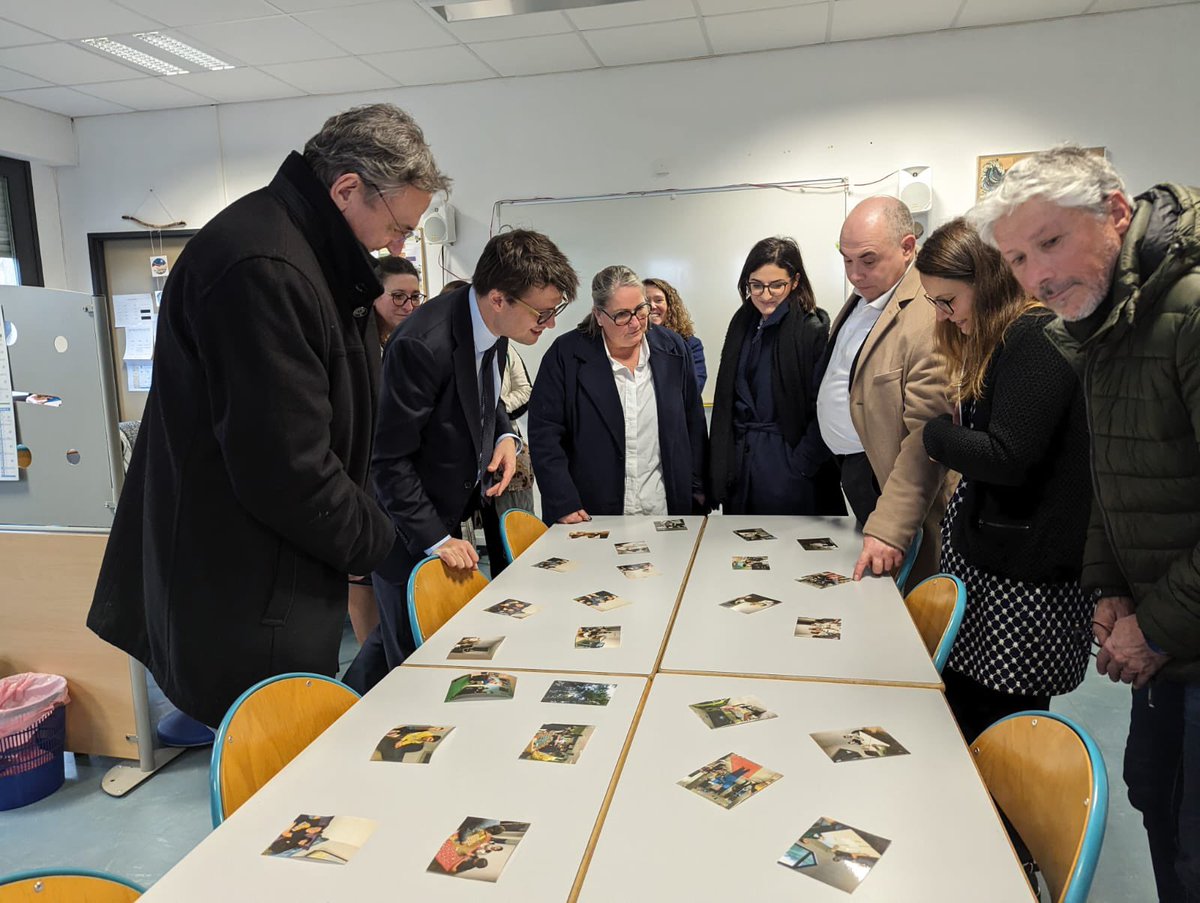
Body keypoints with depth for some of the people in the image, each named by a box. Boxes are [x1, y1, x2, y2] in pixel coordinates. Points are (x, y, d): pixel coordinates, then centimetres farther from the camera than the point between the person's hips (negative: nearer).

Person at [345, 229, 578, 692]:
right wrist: (435, 539, -21)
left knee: (394, 635, 21)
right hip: (409, 529, -8)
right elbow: (389, 459, -24)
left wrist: (505, 435, -5)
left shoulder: (491, 325, -4)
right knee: (412, 651, 7)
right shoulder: (424, 345, -30)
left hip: (452, 512, 8)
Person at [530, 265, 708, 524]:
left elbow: (693, 424, 9)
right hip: (591, 513, -2)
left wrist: (697, 491, 8)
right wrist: (563, 504, -14)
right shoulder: (565, 354, -7)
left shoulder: (672, 348, 2)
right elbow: (544, 433, -8)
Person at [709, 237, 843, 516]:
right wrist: (720, 465, 5)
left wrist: (800, 466, -17)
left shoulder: (814, 330, -11)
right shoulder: (743, 324, 7)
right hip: (739, 459, 6)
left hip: (785, 462, -6)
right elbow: (725, 401, 10)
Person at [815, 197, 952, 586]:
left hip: (884, 481, -8)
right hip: (843, 466, 9)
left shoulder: (929, 319, -24)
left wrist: (889, 529, -27)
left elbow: (925, 441, -26)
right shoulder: (863, 297, 7)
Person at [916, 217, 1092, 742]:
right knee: (960, 711, 12)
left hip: (1027, 577, -9)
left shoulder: (1037, 339, -14)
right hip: (982, 552, 9)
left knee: (1001, 726, 2)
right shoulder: (992, 341, 15)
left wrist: (934, 434, -5)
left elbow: (1007, 458, -20)